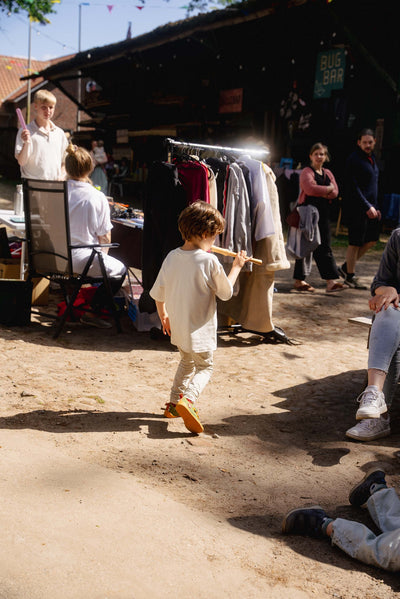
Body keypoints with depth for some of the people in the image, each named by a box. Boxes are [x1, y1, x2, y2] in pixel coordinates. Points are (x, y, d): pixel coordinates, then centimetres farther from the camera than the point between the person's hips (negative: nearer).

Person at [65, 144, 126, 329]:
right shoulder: (97, 197, -13)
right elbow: (105, 238, -7)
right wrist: (101, 257, 14)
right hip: (80, 259, -6)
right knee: (119, 270, 18)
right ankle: (92, 312, 10)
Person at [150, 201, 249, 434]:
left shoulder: (172, 257, -3)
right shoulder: (209, 261, -20)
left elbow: (158, 294, 3)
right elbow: (226, 292, -6)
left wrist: (163, 316, 20)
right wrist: (236, 267, 7)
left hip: (177, 327, 6)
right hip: (199, 330, -6)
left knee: (187, 361, 29)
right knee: (205, 366, 13)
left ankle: (174, 402, 31)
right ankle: (187, 399, -12)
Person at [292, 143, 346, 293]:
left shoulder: (327, 173, 17)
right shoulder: (307, 172, -2)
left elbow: (335, 192, 4)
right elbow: (310, 189, -20)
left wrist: (319, 192, -10)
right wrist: (327, 189, -7)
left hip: (323, 214, 7)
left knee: (325, 248, 4)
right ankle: (299, 281, 3)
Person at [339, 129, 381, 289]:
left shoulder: (372, 158, 17)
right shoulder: (353, 160, -11)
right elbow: (353, 187, -17)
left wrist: (376, 207, 16)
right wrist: (367, 207, -19)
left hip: (370, 206, 9)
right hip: (357, 208, -9)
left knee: (372, 240, 11)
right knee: (355, 242, -3)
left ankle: (346, 267, 22)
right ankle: (350, 276, 9)